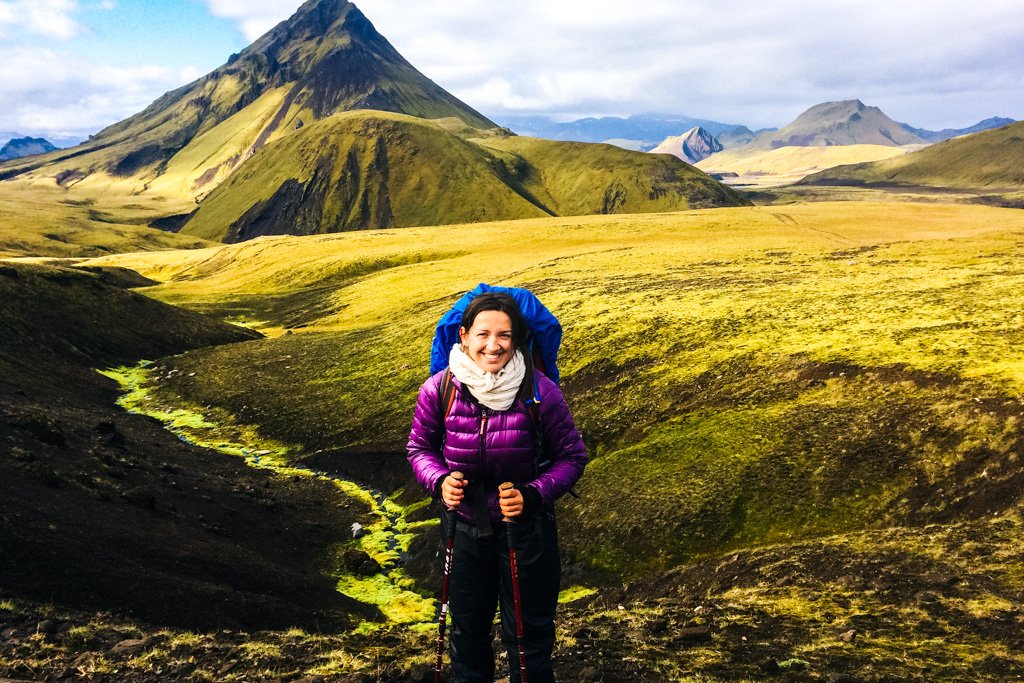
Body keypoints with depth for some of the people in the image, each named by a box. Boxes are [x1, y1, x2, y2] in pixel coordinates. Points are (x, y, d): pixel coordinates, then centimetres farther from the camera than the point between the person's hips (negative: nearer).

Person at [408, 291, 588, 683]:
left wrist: (533, 494, -23)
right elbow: (420, 448, 2)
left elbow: (571, 457, -9)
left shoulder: (540, 392, -20)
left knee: (528, 635, 15)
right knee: (466, 629, 24)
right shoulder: (439, 390, -14)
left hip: (526, 528, -2)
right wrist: (439, 480, -17)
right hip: (464, 526, 2)